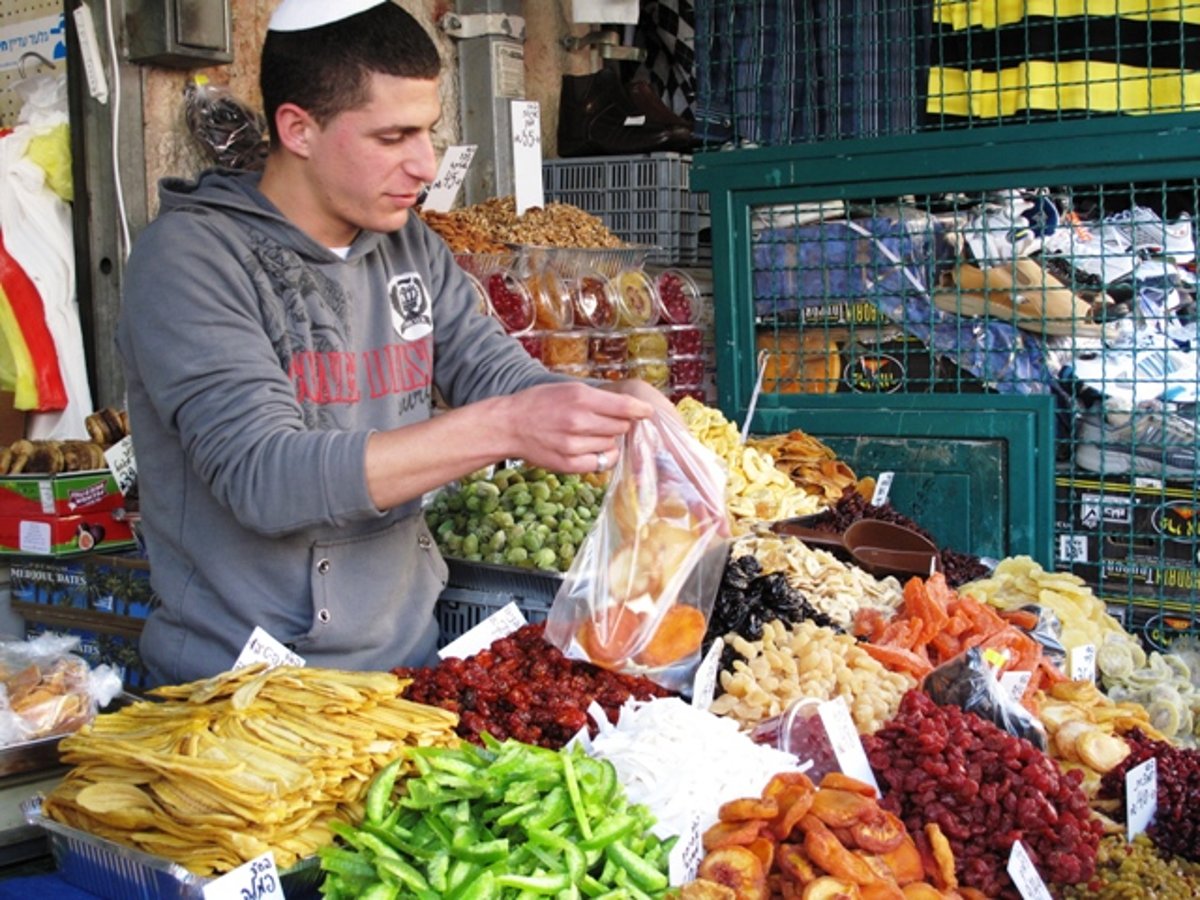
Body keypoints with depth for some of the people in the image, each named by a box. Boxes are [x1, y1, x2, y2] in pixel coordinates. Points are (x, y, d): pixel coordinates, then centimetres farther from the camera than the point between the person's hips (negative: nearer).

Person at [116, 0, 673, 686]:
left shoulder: (412, 248, 9)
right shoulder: (190, 258, -11)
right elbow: (263, 478, -21)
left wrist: (615, 406, -14)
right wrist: (501, 429, -29)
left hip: (408, 657, 6)